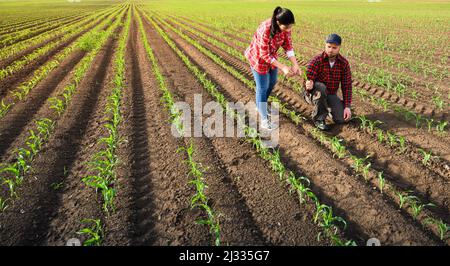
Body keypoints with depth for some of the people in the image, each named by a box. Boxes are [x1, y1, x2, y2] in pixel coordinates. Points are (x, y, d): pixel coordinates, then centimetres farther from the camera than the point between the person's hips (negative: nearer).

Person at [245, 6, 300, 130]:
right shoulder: (265, 30, -38)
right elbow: (264, 55, -31)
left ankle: (261, 106, 44)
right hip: (259, 58, -7)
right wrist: (283, 67, -33)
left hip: (271, 56, 7)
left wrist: (295, 64, -21)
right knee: (263, 87, -1)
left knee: (272, 82, 21)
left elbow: (288, 46, -10)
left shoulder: (286, 27, -20)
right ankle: (264, 119, 11)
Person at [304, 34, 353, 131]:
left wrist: (347, 106, -13)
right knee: (320, 87, -38)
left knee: (343, 119, -15)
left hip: (331, 95, 3)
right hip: (314, 95, -3)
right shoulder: (316, 61, -20)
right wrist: (309, 86, -49)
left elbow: (347, 86, -6)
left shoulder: (344, 63, -8)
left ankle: (330, 108, 20)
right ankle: (319, 119, -18)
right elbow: (309, 83, -23)